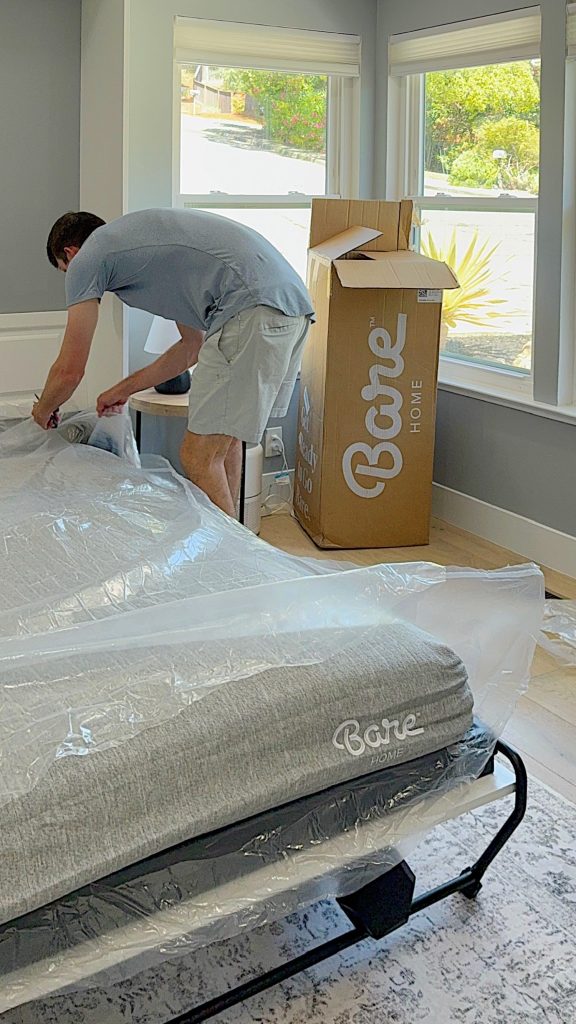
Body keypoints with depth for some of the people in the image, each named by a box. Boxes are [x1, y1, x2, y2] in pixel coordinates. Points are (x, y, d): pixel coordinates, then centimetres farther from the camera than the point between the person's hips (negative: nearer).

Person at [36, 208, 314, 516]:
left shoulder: (86, 259, 9)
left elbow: (69, 371, 11)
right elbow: (193, 345, 35)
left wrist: (43, 411, 32)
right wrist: (125, 389, 44)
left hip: (253, 310, -9)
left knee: (199, 458, -2)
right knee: (224, 435, 22)